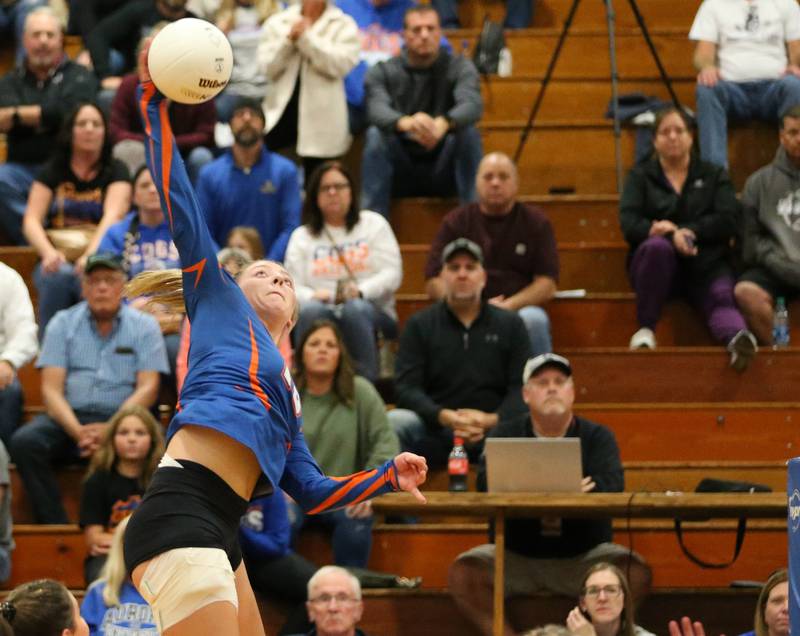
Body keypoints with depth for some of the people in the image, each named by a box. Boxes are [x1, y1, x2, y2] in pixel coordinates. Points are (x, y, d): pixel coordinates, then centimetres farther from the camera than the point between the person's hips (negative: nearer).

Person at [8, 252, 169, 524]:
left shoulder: (144, 326, 8)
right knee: (24, 442, -28)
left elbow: (148, 389, -1)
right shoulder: (63, 324, 10)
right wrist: (77, 431, -17)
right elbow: (51, 389, 2)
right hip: (70, 418, 2)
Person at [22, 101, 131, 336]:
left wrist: (91, 255, -28)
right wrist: (49, 253, -19)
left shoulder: (115, 171, 8)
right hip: (58, 261, 2)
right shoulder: (52, 171, 13)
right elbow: (31, 221, 4)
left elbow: (113, 216, -9)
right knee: (59, 275, -34)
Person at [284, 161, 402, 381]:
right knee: (311, 310, -35)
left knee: (355, 310, -37)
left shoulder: (373, 224, 17)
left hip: (372, 311, -1)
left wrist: (361, 291, -16)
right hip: (321, 308, 1)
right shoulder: (301, 236, 20)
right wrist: (313, 295, -17)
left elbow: (392, 274, 4)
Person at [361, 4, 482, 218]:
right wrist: (405, 123, -48)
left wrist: (444, 123, -48)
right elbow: (377, 110, -22)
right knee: (376, 135, -27)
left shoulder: (460, 68, -1)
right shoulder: (382, 72, -1)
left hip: (445, 170, 0)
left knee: (468, 133, -27)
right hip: (399, 173, 0)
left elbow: (472, 104, -23)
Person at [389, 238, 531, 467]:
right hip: (435, 430, 0)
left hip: (495, 429, 0)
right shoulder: (419, 325, 12)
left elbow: (521, 387, 4)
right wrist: (444, 417, -18)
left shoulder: (510, 324, 14)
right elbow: (406, 387, 1)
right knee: (394, 422, -31)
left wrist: (493, 419, -17)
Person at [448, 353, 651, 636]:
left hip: (583, 555, 0)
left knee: (636, 572, -27)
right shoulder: (506, 434, 5)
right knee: (463, 574, -25)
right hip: (515, 556, 1)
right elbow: (487, 483, -14)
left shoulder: (597, 437, 3)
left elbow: (611, 485, -16)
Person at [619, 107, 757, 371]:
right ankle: (645, 329, -24)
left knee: (721, 297, -33)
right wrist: (670, 235, -20)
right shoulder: (640, 176, 15)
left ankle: (738, 338, -67)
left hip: (706, 265, 0)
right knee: (657, 246, -35)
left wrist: (683, 230, -12)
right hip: (659, 263, 0)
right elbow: (629, 224, -2)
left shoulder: (714, 175, 16)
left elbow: (728, 221, 0)